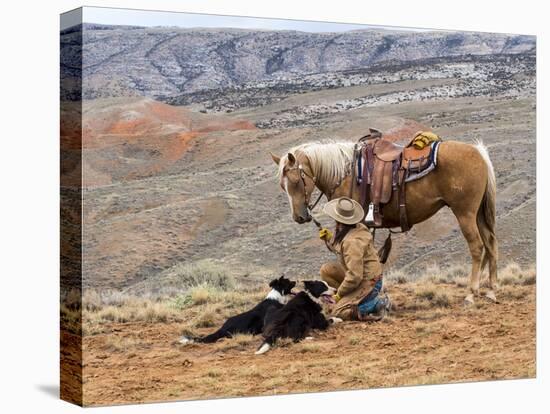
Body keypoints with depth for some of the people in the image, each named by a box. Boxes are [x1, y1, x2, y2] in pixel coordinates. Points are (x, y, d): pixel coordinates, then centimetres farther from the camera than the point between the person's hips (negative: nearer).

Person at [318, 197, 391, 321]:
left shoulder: (353, 242, -29)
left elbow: (354, 277, -28)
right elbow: (338, 248, 20)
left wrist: (339, 293, -15)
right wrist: (329, 238, 2)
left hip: (368, 282, -9)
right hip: (359, 274, 9)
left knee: (337, 313, -8)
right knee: (326, 270, 6)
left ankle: (377, 303, -5)